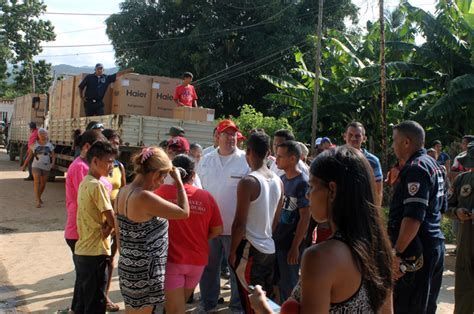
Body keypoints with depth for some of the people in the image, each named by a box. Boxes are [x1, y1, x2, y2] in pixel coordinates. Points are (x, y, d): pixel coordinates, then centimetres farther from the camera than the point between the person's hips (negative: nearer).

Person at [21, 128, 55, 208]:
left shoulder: (49, 145, 6)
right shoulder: (34, 144, 3)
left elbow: (53, 155, 6)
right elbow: (29, 156, 7)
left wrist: (53, 162, -13)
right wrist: (24, 165, 6)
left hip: (46, 167, 2)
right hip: (36, 166, -2)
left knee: (43, 183, 10)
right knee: (37, 182, -14)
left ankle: (39, 197, 33)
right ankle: (38, 201, -16)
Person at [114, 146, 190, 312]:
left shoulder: (123, 192, 1)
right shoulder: (145, 197, -26)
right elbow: (184, 212, -18)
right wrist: (178, 181, -9)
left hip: (129, 267, 8)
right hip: (145, 272, -8)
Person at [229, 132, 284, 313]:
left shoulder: (248, 182, -16)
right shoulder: (278, 181, 5)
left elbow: (240, 223, -16)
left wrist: (232, 252, -6)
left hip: (250, 249, -7)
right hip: (269, 248, 7)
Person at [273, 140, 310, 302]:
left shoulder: (303, 183, -14)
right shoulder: (281, 179, 7)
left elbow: (305, 217, -16)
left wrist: (295, 247, -16)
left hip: (290, 244, -7)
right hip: (276, 240, 7)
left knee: (288, 286, 7)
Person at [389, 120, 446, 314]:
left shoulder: (415, 168, -17)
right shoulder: (433, 165, 14)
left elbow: (413, 217, -26)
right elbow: (440, 207, 22)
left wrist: (397, 252, -24)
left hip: (415, 251, -10)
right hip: (434, 245, 10)